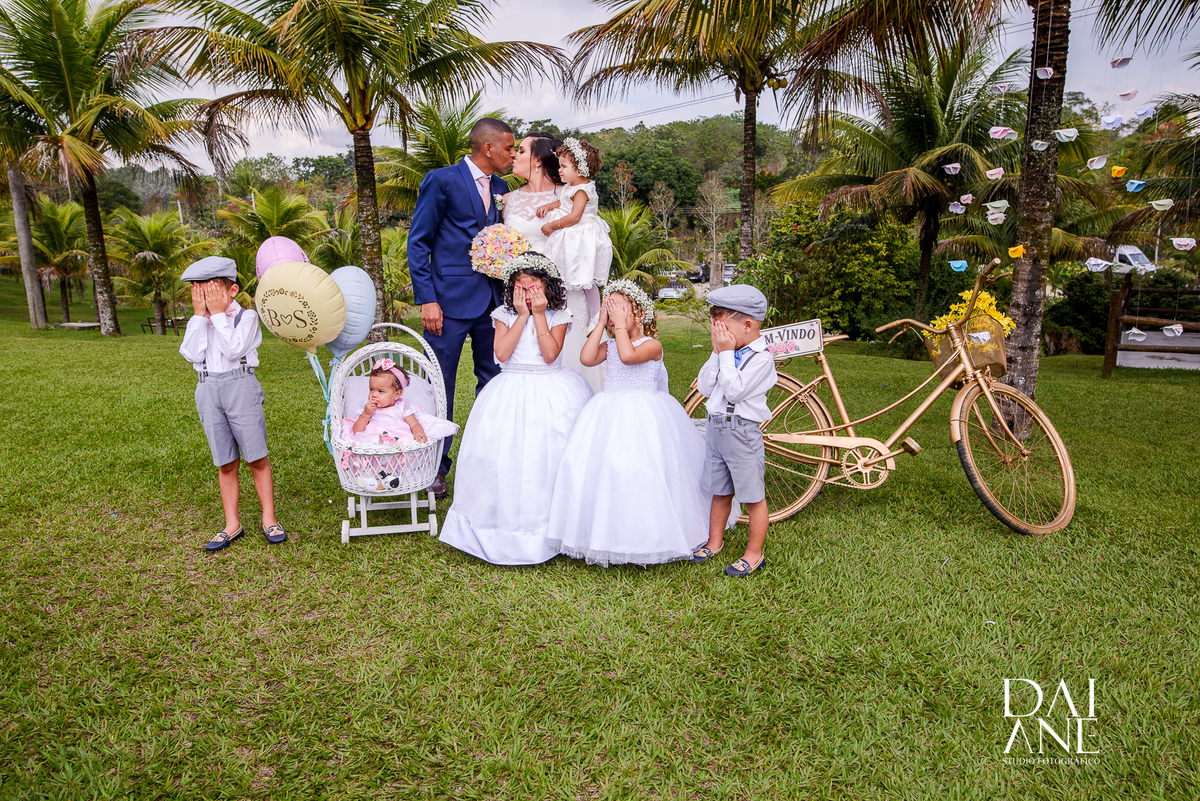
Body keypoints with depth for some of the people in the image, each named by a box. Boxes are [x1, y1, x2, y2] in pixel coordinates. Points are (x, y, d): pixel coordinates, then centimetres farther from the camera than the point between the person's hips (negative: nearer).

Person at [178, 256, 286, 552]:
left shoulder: (246, 316, 0)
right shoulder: (199, 322, 12)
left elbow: (233, 349, -16)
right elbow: (192, 354, -5)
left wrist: (218, 313, -11)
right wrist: (200, 315, -4)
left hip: (240, 386, -4)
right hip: (208, 390, 4)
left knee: (257, 458, -1)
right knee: (226, 463, 8)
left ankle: (269, 520, 10)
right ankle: (232, 525, 17)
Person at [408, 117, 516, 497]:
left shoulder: (500, 187, 14)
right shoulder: (442, 180, -5)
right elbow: (418, 242, -6)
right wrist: (426, 299, -13)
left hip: (493, 297, 6)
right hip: (451, 298, -6)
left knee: (493, 379, 11)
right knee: (441, 383, 0)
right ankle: (435, 466, 13)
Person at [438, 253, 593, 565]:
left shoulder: (558, 315, 1)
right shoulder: (504, 315, 5)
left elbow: (550, 354, -12)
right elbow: (502, 353, -10)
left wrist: (539, 314, -12)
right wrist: (522, 316, -10)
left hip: (551, 390, -1)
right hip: (512, 392, 1)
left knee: (549, 450, -4)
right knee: (505, 451, -6)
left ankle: (549, 519, 9)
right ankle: (508, 518, 7)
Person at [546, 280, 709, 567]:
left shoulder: (652, 344, -6)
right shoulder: (609, 344, 12)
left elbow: (628, 356, -26)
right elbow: (587, 358, -7)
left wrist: (621, 324, -15)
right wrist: (601, 324, -2)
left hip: (643, 415, -6)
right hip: (609, 413, 6)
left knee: (641, 471, -8)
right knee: (603, 468, 5)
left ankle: (645, 535, 7)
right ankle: (605, 534, 18)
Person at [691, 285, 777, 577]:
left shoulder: (761, 357, -14)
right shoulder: (729, 352, 8)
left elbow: (734, 390, -23)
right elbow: (705, 387, 4)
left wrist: (726, 352, -18)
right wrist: (717, 353, -4)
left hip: (742, 431, -7)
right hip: (715, 427, 7)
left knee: (753, 496, 5)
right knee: (719, 491, 20)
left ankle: (754, 553, 18)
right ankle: (715, 541, 36)